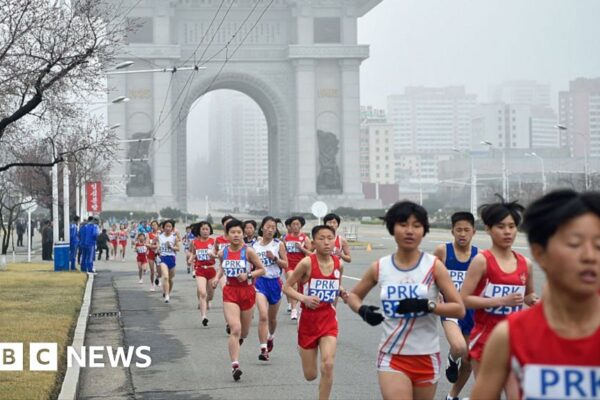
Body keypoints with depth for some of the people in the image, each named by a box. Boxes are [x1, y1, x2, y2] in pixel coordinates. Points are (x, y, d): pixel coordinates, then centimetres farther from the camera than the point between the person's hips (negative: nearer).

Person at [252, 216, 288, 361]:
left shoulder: (279, 244, -1)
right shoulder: (254, 245, 1)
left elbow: (285, 265, -1)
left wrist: (274, 258, -16)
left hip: (275, 282, 1)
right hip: (260, 281, -1)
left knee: (272, 317, 17)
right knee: (263, 316, -18)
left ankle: (271, 337, 48)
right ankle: (263, 349, -19)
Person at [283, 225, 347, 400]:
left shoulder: (339, 264, -2)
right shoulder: (307, 263, -15)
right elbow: (287, 287, -10)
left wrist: (341, 293, -6)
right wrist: (304, 298, -26)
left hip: (329, 320, 2)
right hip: (308, 320, -2)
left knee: (328, 365, -18)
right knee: (310, 375, 9)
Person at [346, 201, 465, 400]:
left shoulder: (434, 266, -5)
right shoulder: (379, 267, 0)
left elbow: (459, 309, -7)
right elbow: (353, 295, 15)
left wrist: (427, 305, -22)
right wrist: (362, 310, -7)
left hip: (426, 357, 0)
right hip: (392, 356, 0)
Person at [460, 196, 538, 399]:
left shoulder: (525, 264, 5)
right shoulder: (482, 260, -10)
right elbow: (463, 299, -15)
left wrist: (533, 300, -2)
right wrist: (501, 301, -21)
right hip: (485, 339, -4)